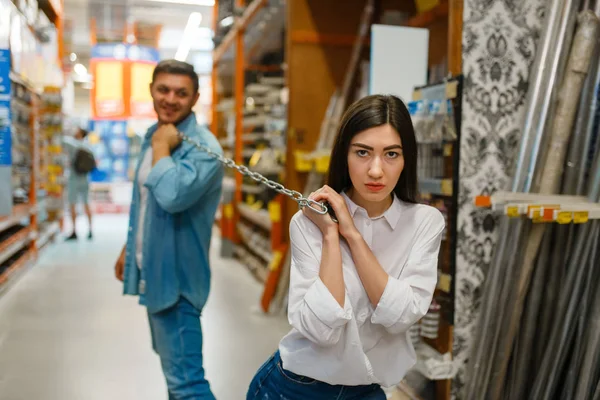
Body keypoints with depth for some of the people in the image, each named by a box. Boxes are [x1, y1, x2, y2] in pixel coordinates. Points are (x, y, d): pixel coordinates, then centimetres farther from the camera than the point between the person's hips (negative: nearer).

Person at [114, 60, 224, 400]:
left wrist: (161, 147, -24)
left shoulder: (203, 147, -21)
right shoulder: (153, 135, 8)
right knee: (173, 362, 26)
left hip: (176, 274, -9)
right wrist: (129, 249, 23)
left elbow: (172, 196, -38)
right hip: (153, 269, 9)